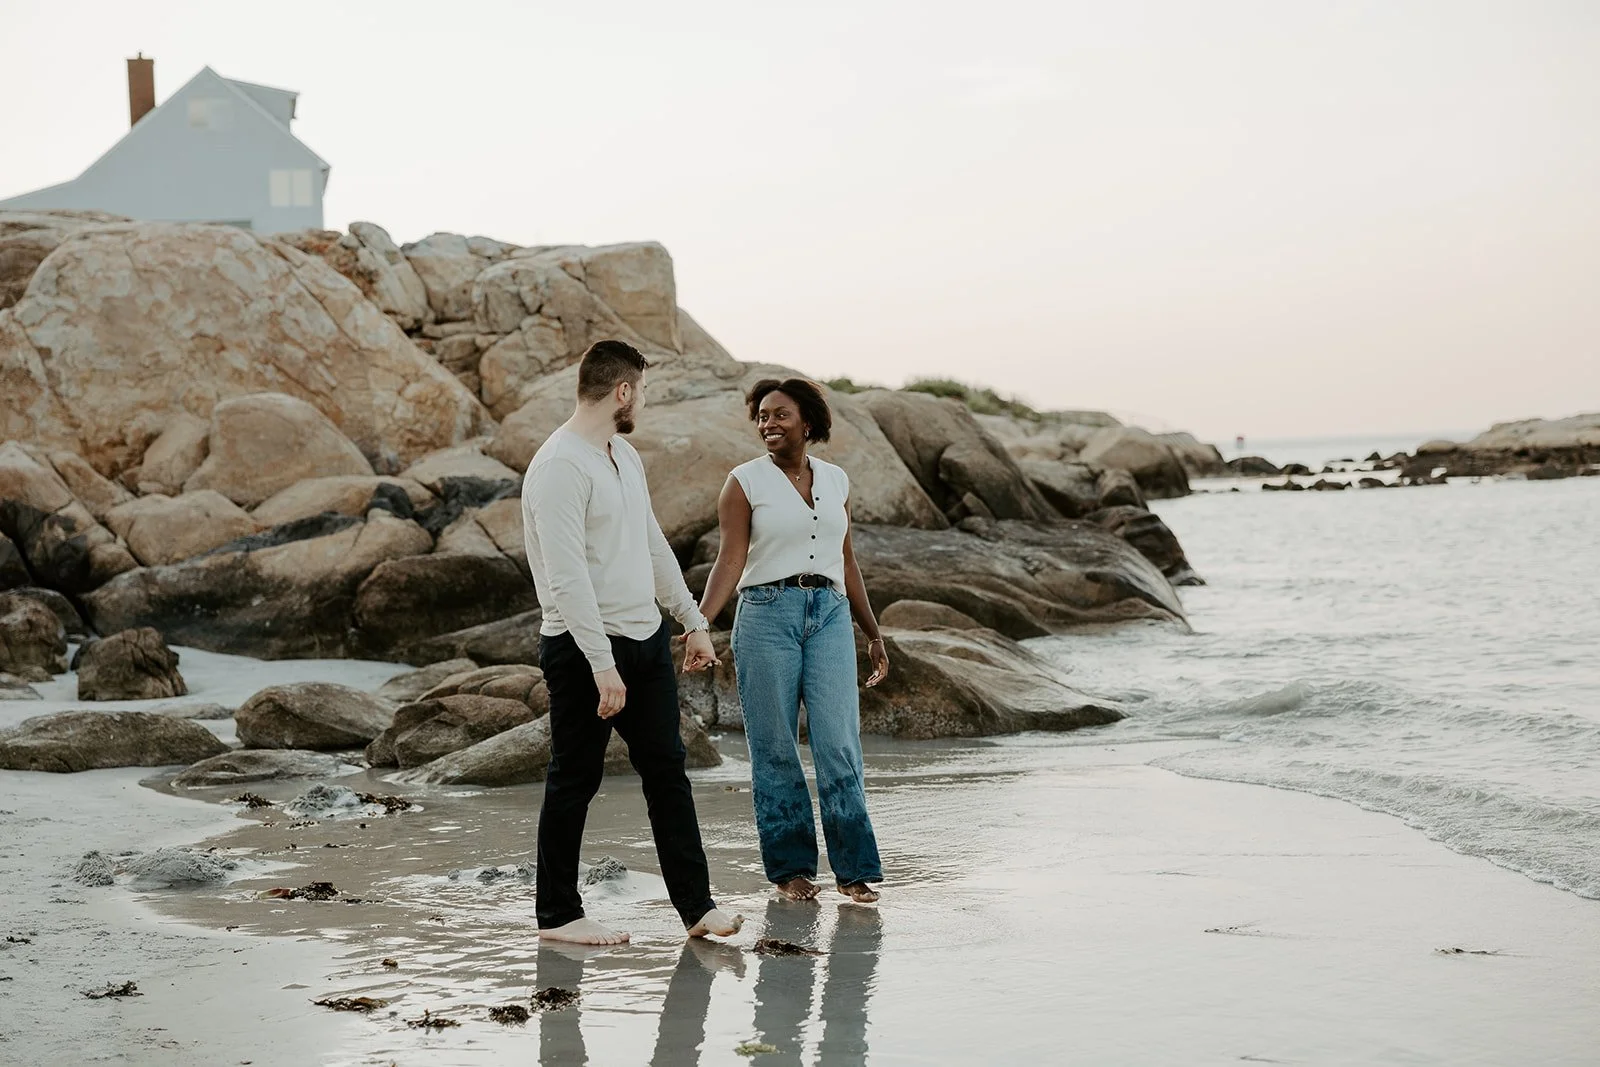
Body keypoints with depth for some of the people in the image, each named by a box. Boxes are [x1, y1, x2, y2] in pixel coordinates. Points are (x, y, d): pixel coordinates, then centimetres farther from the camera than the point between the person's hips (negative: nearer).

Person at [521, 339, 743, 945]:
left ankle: (696, 906, 12)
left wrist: (693, 621, 21)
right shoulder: (560, 467, -18)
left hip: (647, 637, 9)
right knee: (575, 781, 2)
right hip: (585, 649, -9)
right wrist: (602, 665, -27)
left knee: (667, 769, 8)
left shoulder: (624, 456, 13)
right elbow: (567, 577, -24)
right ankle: (557, 914, 13)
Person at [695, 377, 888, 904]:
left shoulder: (835, 480, 12)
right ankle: (790, 867, 11)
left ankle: (854, 870, -1)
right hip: (767, 615, -2)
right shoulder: (744, 481, 1)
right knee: (775, 749, 1)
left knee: (839, 744, -6)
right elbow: (730, 560, -7)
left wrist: (873, 633, 20)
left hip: (830, 614, 2)